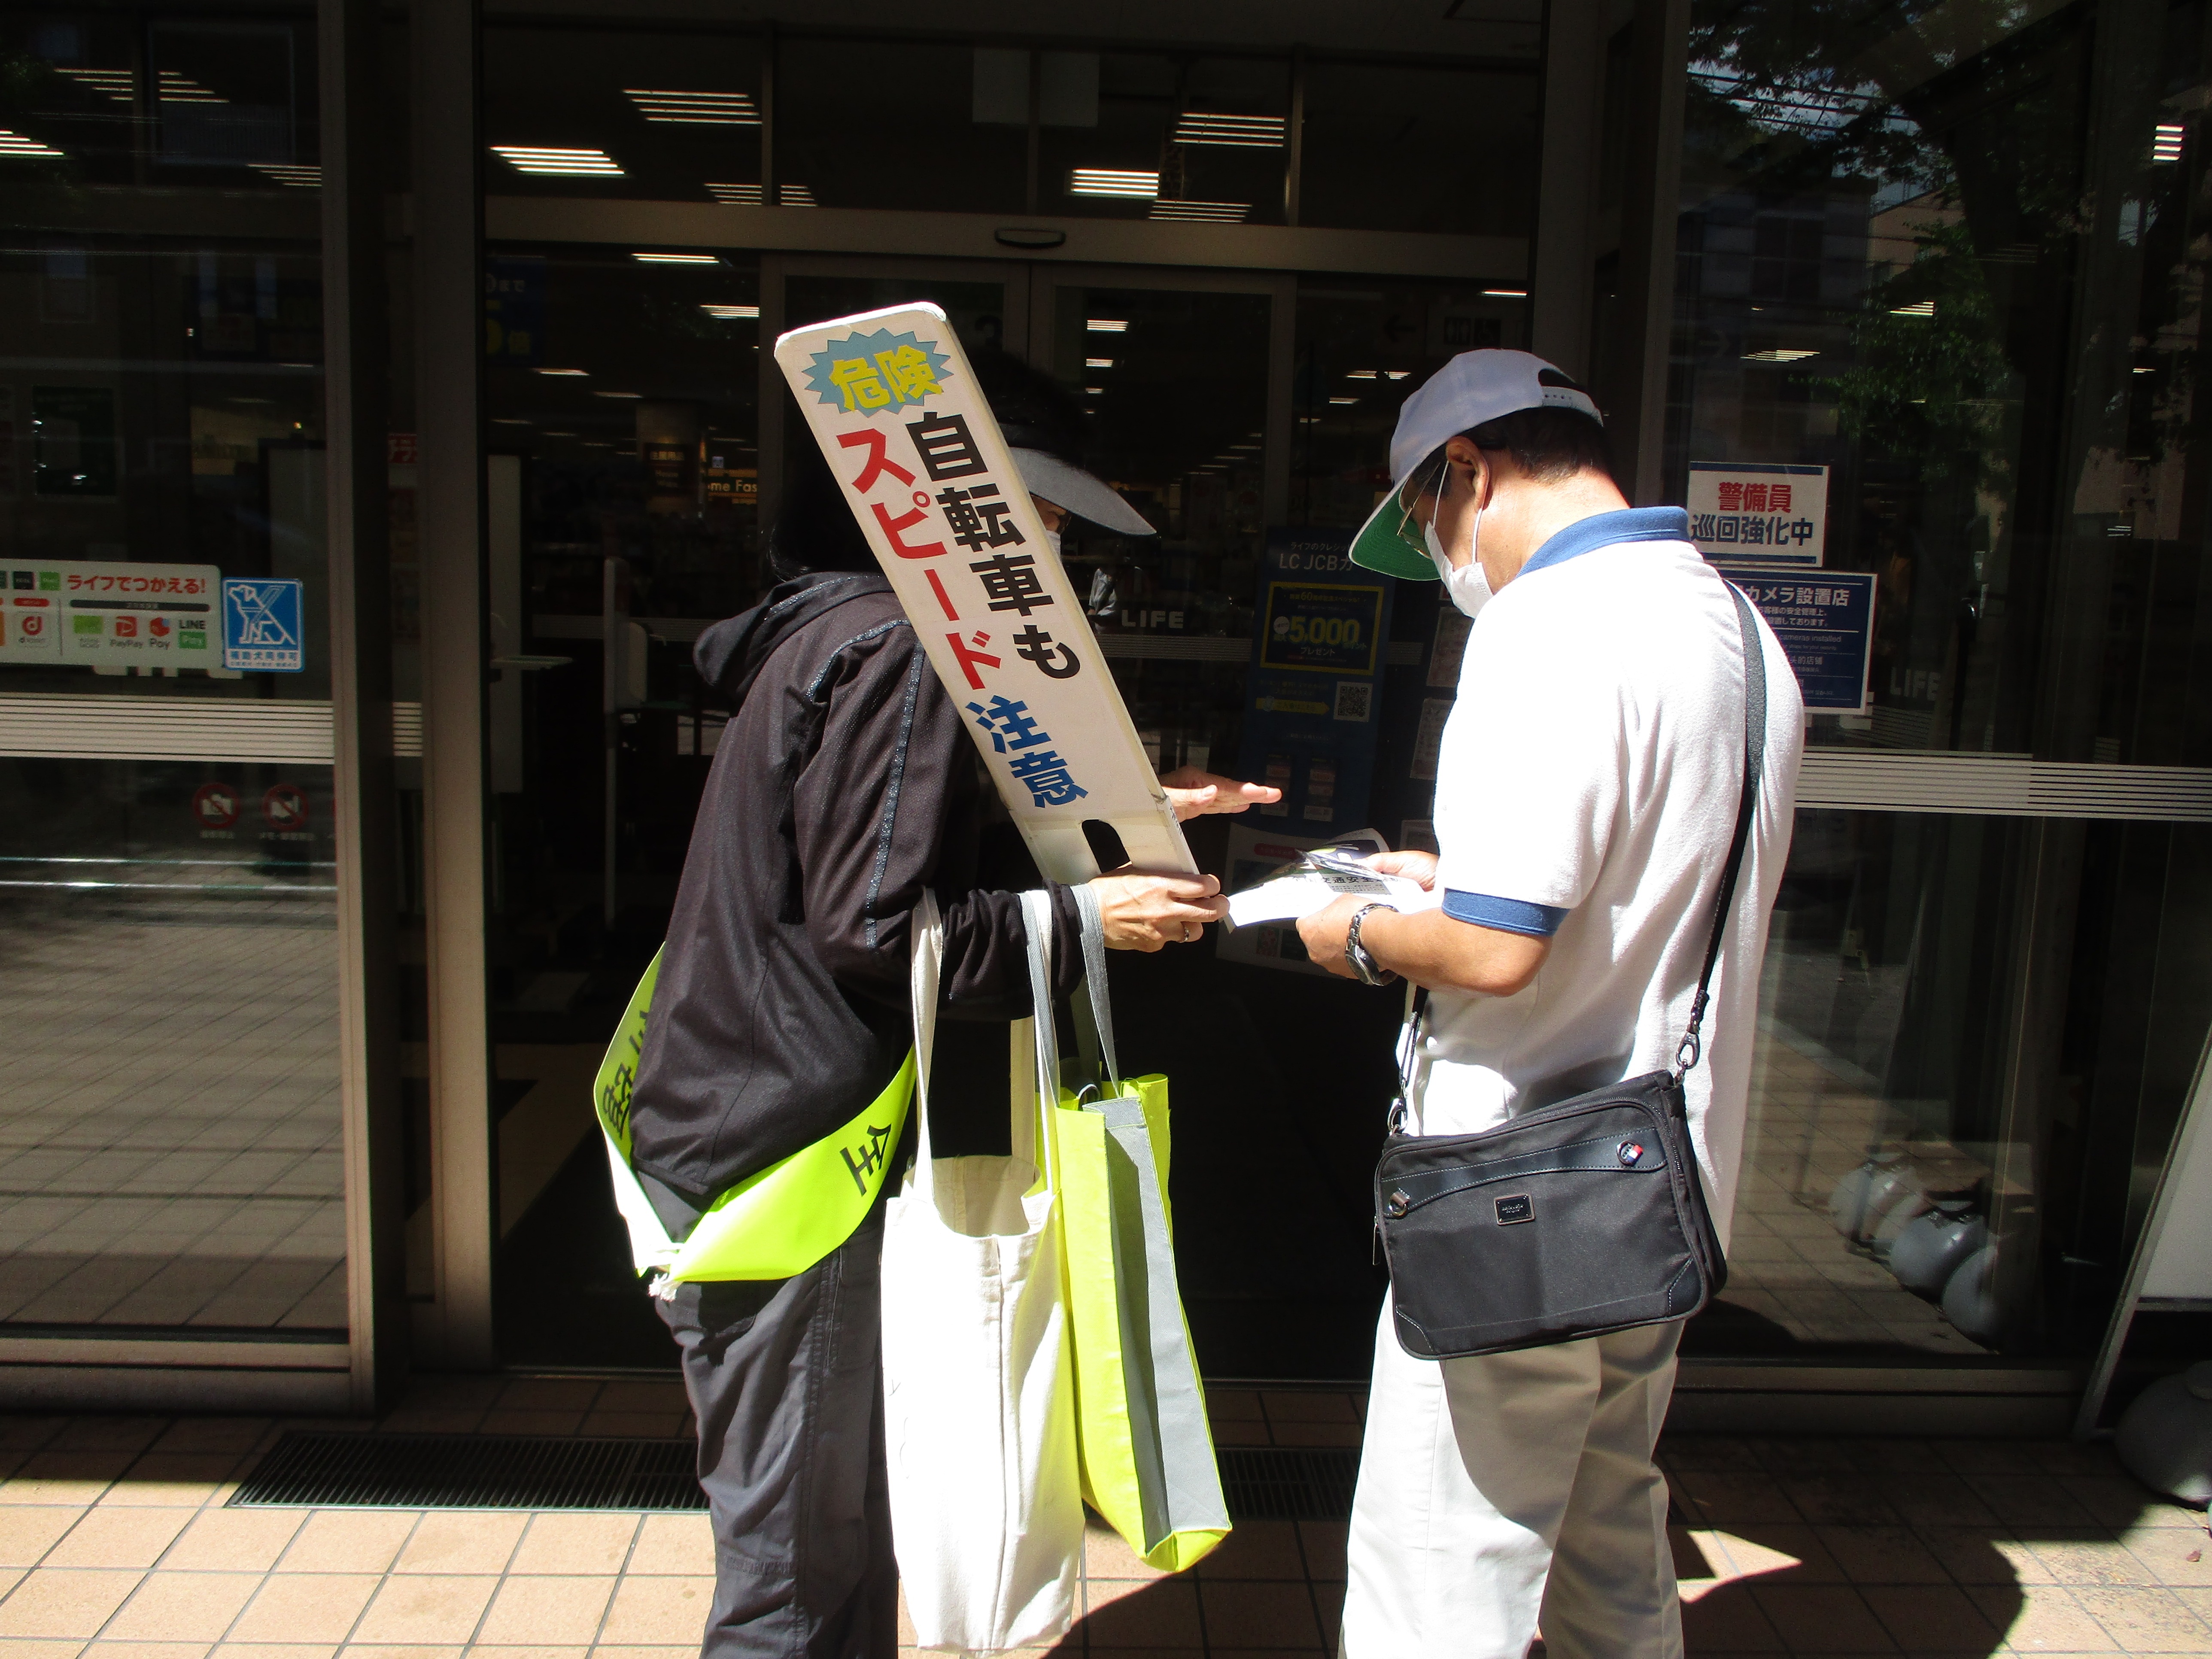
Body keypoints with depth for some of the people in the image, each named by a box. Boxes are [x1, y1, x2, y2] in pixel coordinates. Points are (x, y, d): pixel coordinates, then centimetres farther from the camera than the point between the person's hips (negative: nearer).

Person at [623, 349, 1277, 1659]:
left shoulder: (837, 630, 16)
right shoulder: (897, 650, -17)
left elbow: (929, 844, 20)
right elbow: (873, 926, -23)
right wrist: (1088, 919, -15)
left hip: (768, 1134, 10)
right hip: (795, 1158, -10)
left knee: (843, 1540, 22)